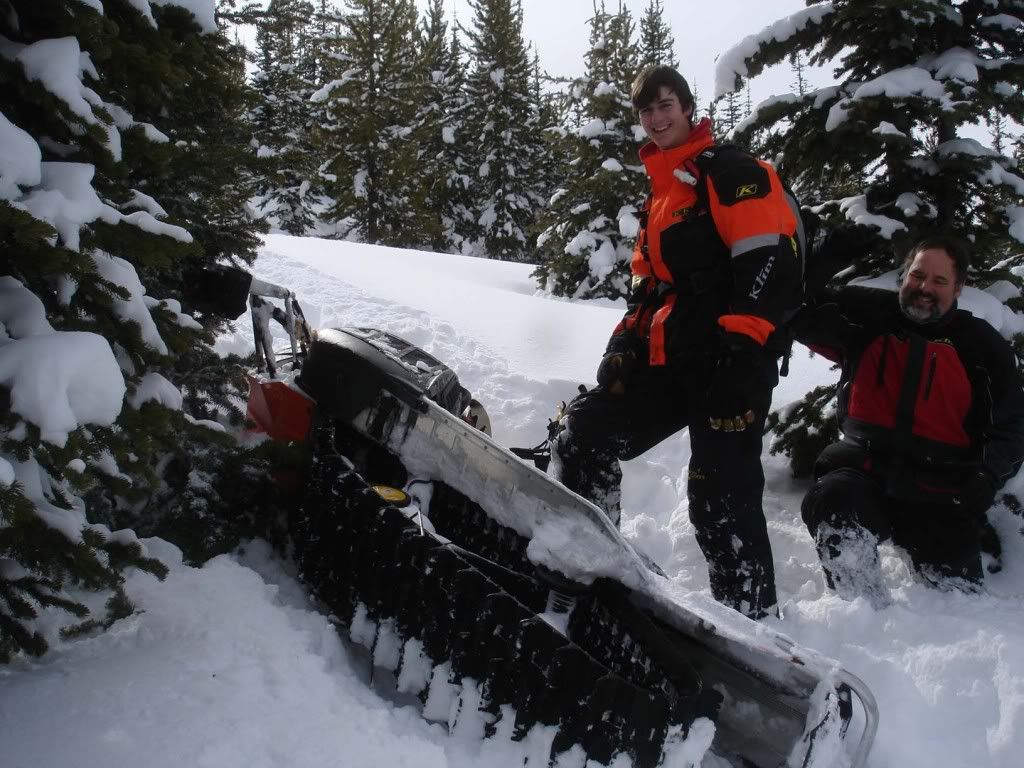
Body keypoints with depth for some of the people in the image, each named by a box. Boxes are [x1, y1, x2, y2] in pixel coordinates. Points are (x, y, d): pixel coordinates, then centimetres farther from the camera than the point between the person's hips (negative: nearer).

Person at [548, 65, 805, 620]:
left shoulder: (731, 172, -3)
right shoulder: (658, 195, 24)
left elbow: (771, 258, -14)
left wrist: (741, 345, -21)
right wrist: (626, 340, 11)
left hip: (730, 362, -8)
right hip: (668, 361, 8)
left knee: (721, 497, -10)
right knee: (582, 437, 4)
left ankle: (751, 615, 2)